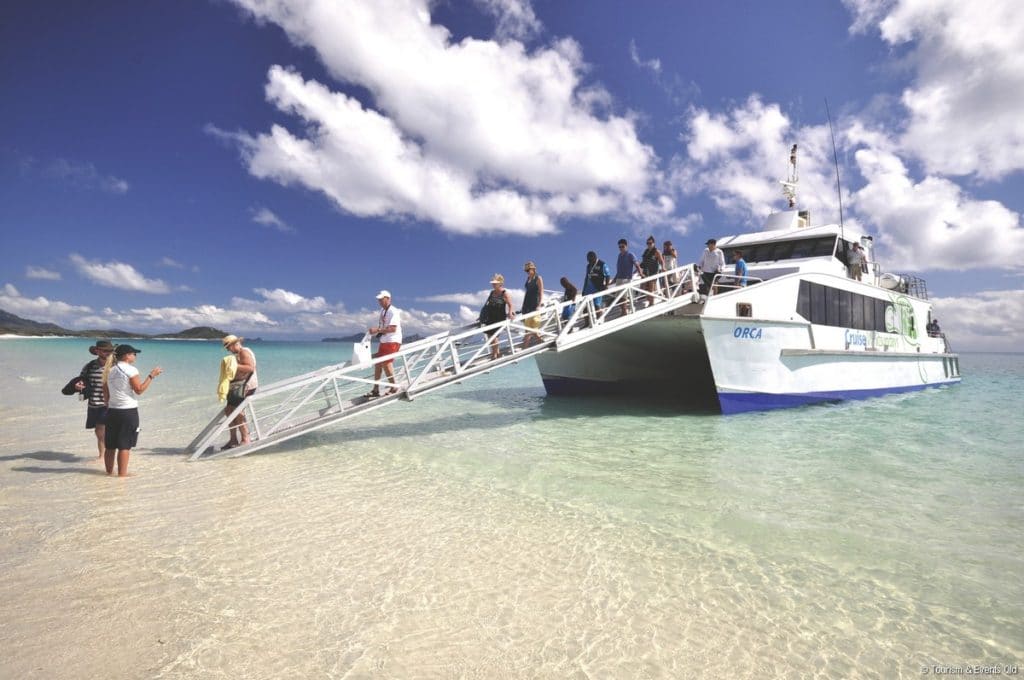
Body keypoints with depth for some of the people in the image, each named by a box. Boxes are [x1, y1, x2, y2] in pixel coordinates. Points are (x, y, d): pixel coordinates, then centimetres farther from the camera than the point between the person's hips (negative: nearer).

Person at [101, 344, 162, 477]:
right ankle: (122, 474, 1)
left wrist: (108, 406, 23)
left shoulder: (109, 370, 10)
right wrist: (151, 376, -9)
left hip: (112, 411, 7)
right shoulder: (130, 370, -11)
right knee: (125, 445, -2)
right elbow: (139, 390, -12)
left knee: (110, 445, 13)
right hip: (128, 411, -7)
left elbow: (105, 394, 14)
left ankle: (109, 472, 21)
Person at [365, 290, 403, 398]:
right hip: (384, 341, 9)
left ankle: (394, 387, 5)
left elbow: (393, 329, -23)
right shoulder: (382, 311, 13)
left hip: (393, 341, -9)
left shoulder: (393, 311, -14)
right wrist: (374, 330, 3)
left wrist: (377, 330, -26)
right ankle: (376, 389, 15)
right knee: (377, 363, 8)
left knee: (386, 363, -11)